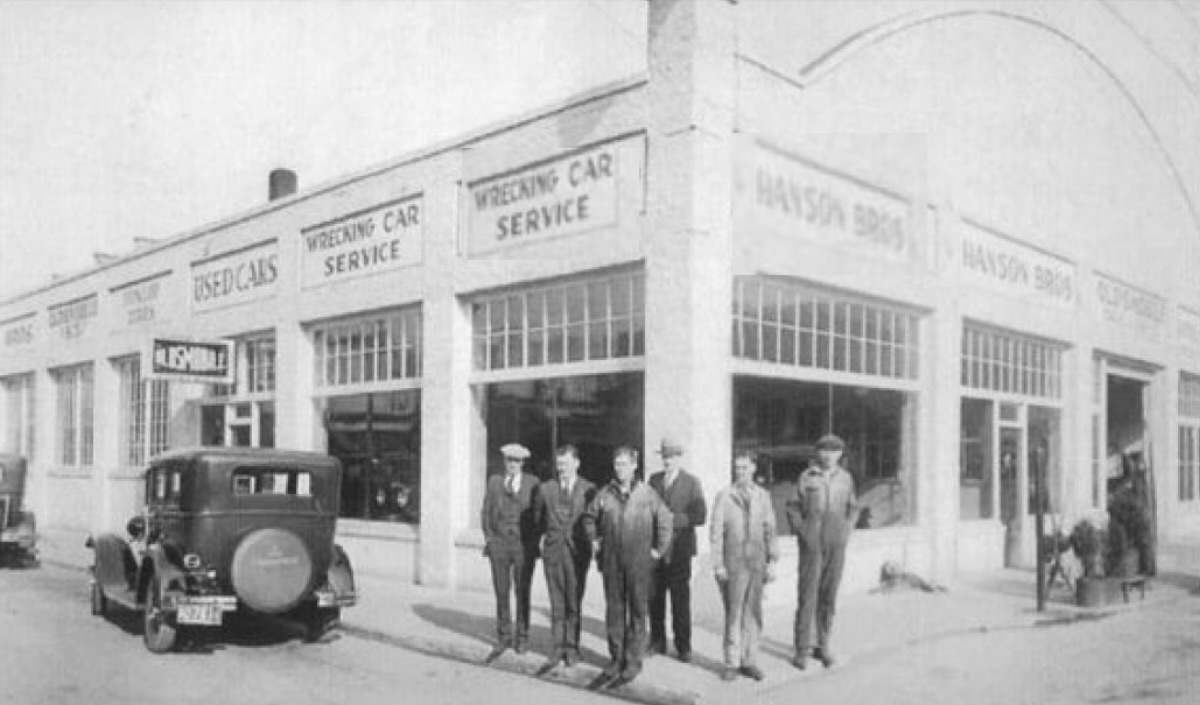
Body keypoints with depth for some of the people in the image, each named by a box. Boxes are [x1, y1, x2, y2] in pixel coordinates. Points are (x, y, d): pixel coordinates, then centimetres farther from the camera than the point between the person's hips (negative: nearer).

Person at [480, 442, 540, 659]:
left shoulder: (532, 483, 3)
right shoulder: (494, 481, 7)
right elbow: (486, 512, 10)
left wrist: (535, 541, -3)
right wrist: (489, 537, 2)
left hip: (524, 545, -1)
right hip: (499, 544, 1)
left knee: (522, 593, 5)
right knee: (501, 592, 3)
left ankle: (522, 637, 17)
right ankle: (503, 637, 15)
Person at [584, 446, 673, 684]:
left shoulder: (647, 494, -5)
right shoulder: (604, 494, 2)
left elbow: (665, 521, -1)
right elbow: (590, 518, 16)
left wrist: (659, 549, -2)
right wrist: (594, 541, 8)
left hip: (639, 563, -2)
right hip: (611, 563, 2)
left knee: (637, 612, 4)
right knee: (614, 610, 9)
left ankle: (633, 660, 13)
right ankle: (616, 657, 20)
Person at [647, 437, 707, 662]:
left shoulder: (691, 483, -1)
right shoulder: (654, 479, 11)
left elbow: (700, 516, -9)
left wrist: (673, 519, -17)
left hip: (678, 549, -4)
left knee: (680, 599, 1)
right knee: (655, 597, 8)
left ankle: (683, 646, 11)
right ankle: (657, 641, 21)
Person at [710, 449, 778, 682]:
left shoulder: (763, 496, 7)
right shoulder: (724, 496, -3)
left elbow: (769, 530, 9)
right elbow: (716, 532, -2)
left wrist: (772, 561, 5)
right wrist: (718, 564, -5)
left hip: (757, 564, 3)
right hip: (733, 564, -3)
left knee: (753, 614, 6)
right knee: (733, 614, 0)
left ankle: (749, 661, 17)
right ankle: (732, 663, 10)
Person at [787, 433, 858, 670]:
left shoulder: (845, 478, 5)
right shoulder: (806, 477, -2)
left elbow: (853, 509, 15)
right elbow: (793, 507, 4)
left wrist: (847, 530, 2)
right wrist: (801, 531, -7)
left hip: (836, 546, 2)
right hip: (811, 546, -2)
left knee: (828, 597, 8)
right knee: (806, 596, -3)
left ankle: (823, 647, 21)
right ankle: (801, 650, 6)